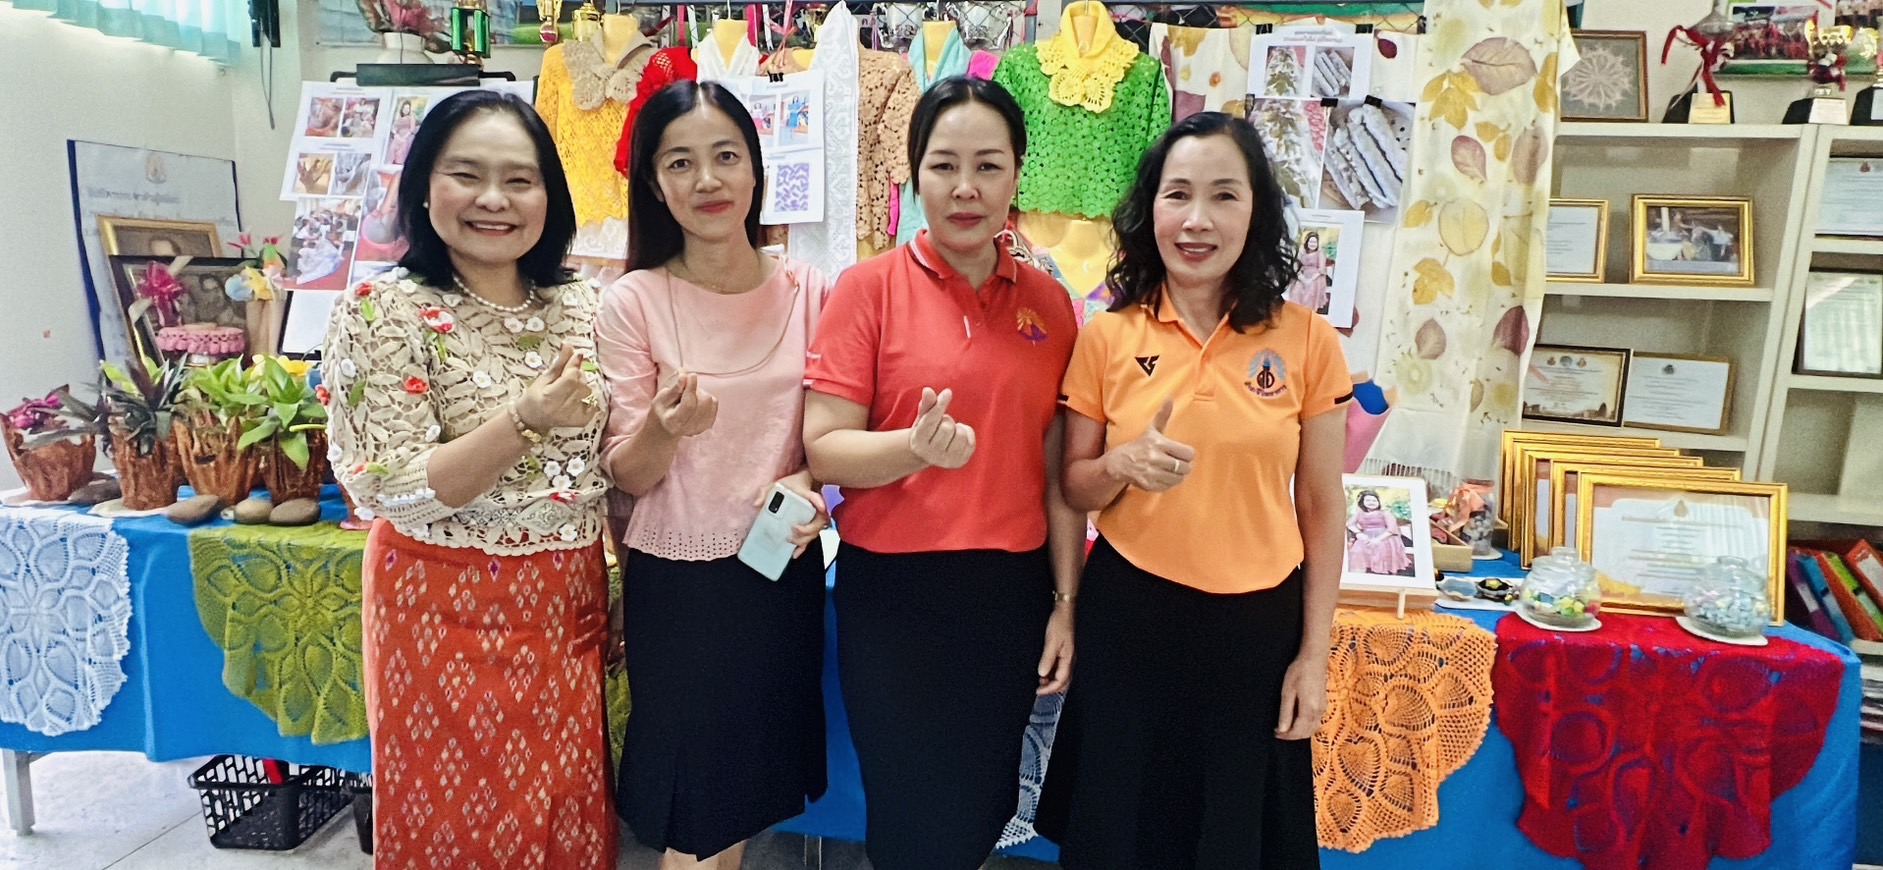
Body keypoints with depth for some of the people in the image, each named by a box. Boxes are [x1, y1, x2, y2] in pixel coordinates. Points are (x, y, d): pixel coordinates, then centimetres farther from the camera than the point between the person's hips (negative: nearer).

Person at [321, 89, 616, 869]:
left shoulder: (580, 307, 3)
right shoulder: (384, 308, -10)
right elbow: (389, 492, -17)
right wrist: (524, 421, -28)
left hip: (568, 605, 4)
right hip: (449, 610, -4)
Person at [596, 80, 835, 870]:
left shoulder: (809, 292, -2)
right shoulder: (633, 303, -10)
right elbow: (626, 476, -8)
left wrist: (804, 480, -13)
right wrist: (665, 428, -29)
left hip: (783, 571, 3)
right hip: (676, 581, -3)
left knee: (752, 782, 20)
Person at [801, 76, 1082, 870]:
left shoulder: (1048, 303, 3)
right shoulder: (869, 286, -7)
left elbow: (1056, 469, 7)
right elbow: (823, 451, -10)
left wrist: (1065, 601, 5)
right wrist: (917, 448, -28)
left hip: (1011, 591, 3)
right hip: (893, 593, -3)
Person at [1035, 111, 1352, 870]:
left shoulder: (1306, 340, -5)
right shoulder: (1107, 336, -5)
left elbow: (1321, 507, 1)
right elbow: (1075, 489, 3)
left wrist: (1314, 653, 0)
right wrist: (1125, 464, -19)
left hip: (1255, 623, 0)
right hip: (1129, 615, 0)